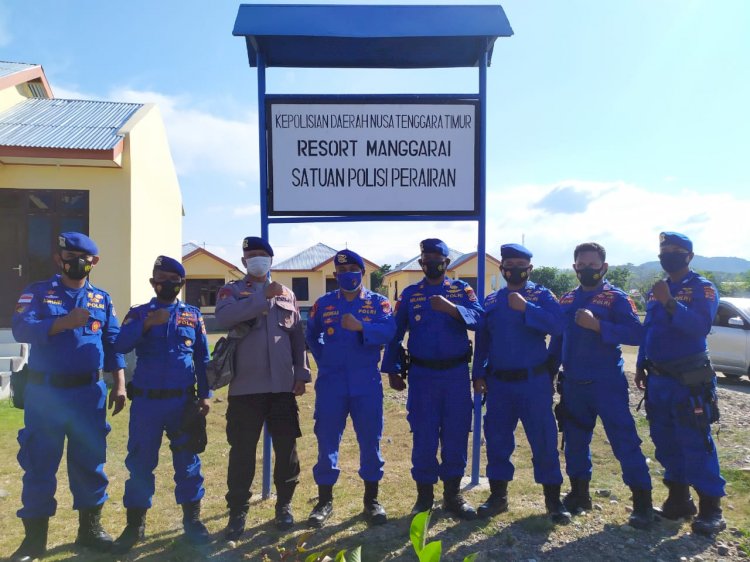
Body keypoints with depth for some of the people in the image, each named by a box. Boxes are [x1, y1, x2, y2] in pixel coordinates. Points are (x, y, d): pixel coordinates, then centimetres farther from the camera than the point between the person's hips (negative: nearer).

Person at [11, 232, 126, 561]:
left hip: (89, 393, 2)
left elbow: (113, 345, 9)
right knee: (39, 464, 6)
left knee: (90, 462, 9)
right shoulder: (37, 292, 2)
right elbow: (21, 329, -14)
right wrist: (64, 322, -27)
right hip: (45, 391, -2)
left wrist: (119, 385, 2)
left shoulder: (102, 299, 9)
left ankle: (90, 527, 24)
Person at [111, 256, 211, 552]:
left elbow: (202, 357, 9)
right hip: (146, 401, 0)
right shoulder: (138, 313, 5)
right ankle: (135, 524, 20)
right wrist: (146, 323, -22)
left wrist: (204, 394, 4)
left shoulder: (193, 315, 7)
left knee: (187, 459, 7)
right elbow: (120, 346, -10)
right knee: (140, 461, 6)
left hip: (183, 400, 1)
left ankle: (192, 518, 20)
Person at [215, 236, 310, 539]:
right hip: (246, 386, -2)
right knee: (242, 450, 4)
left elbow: (298, 336, 12)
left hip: (283, 386, 3)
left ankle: (284, 505, 26)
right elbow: (224, 316, -19)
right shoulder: (232, 291, 5)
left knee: (286, 447, 9)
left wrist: (301, 374, 4)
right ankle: (238, 511, 18)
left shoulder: (287, 294, 13)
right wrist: (263, 297, -21)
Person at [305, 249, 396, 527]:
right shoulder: (323, 303, 7)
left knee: (370, 440, 6)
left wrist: (361, 327, -31)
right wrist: (324, 360, 9)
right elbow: (311, 336, 20)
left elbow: (389, 330, -17)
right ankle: (325, 501, 19)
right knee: (327, 440, 5)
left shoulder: (378, 301, 1)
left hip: (367, 382, -1)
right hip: (331, 382, 1)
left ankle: (371, 499, 22)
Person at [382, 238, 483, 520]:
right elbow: (396, 332, 7)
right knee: (424, 436, 4)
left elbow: (479, 317, -14)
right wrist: (392, 370, 3)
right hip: (422, 374, 0)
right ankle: (424, 495, 19)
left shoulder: (462, 289, 4)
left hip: (456, 373, 0)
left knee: (456, 434, 6)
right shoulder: (410, 293, 6)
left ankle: (453, 494, 22)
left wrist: (451, 308, -31)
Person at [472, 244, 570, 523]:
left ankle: (553, 499, 17)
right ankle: (498, 495, 23)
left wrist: (527, 308, -26)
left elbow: (558, 325, -18)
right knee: (497, 440, 9)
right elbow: (482, 340, 11)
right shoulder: (491, 301, 10)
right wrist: (478, 374, 5)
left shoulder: (542, 295, 0)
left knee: (543, 440, 3)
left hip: (534, 382, -3)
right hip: (499, 382, 3)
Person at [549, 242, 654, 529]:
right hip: (573, 384, 6)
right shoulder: (566, 300, 10)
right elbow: (557, 339, 15)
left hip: (607, 384, -5)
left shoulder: (616, 297, -6)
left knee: (625, 442, -3)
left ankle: (642, 503, 9)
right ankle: (579, 495, 29)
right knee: (574, 442, 14)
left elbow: (637, 333, -18)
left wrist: (597, 325, -27)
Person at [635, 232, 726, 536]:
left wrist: (670, 303, -32)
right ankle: (678, 499, 24)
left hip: (690, 380, -7)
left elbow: (701, 326, -24)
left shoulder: (702, 288, -7)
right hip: (658, 378, 7)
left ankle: (710, 508, 5)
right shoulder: (657, 289, 14)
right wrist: (641, 365, 16)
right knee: (665, 441, 11)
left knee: (696, 444, -5)